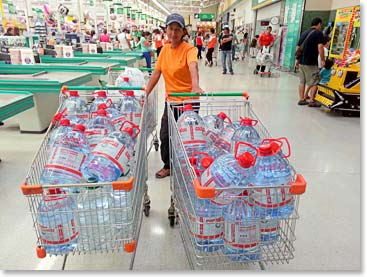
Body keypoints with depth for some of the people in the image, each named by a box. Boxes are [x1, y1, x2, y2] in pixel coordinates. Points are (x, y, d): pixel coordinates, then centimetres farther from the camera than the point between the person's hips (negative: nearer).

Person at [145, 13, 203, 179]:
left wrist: (195, 85, -52)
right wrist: (146, 93, 8)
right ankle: (168, 166, 30)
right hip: (171, 100, 6)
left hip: (188, 101, -5)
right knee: (165, 135, 9)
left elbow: (193, 66, -33)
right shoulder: (165, 49, 6)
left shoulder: (189, 49, -13)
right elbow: (157, 72, 10)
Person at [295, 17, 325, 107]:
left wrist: (297, 59, 24)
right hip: (311, 62, -7)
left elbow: (298, 47, 18)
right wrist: (322, 60, -10)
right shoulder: (318, 33, -5)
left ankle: (302, 99, 13)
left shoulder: (304, 33, 16)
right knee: (314, 82, 1)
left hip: (301, 61, 7)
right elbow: (320, 47, -15)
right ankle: (312, 101, 0)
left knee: (302, 81, 11)